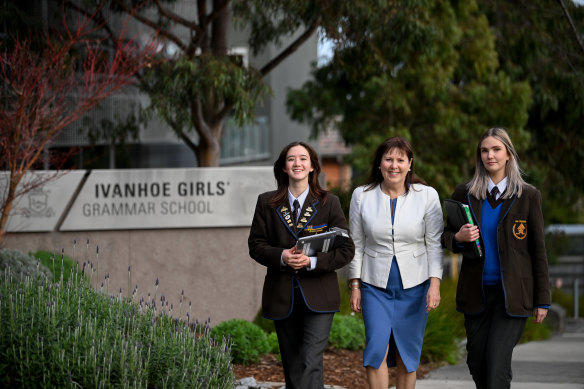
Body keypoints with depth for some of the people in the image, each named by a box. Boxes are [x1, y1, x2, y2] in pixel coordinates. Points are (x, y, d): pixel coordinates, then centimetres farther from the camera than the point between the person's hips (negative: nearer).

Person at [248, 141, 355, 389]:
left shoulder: (329, 203, 1)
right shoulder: (266, 203, 6)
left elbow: (346, 250, -1)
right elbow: (256, 245, 5)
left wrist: (312, 261, -16)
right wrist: (280, 257, -15)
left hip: (318, 296, -3)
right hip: (281, 297, 3)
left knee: (311, 363, -14)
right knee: (292, 366, 11)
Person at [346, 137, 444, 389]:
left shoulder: (427, 195, -2)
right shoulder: (362, 196, 1)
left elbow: (435, 244, -2)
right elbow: (356, 244, 6)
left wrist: (435, 283, -11)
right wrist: (354, 286, 3)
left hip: (414, 286, 0)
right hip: (375, 285, 0)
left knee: (407, 354, 5)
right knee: (377, 347, -13)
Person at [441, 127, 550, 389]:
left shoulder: (528, 196, -1)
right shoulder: (465, 194, 5)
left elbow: (538, 249, 1)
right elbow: (446, 237, 13)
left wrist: (542, 299, 0)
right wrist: (459, 238, -12)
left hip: (512, 293, -3)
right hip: (476, 292, 3)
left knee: (497, 362, -12)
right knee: (476, 363, 7)